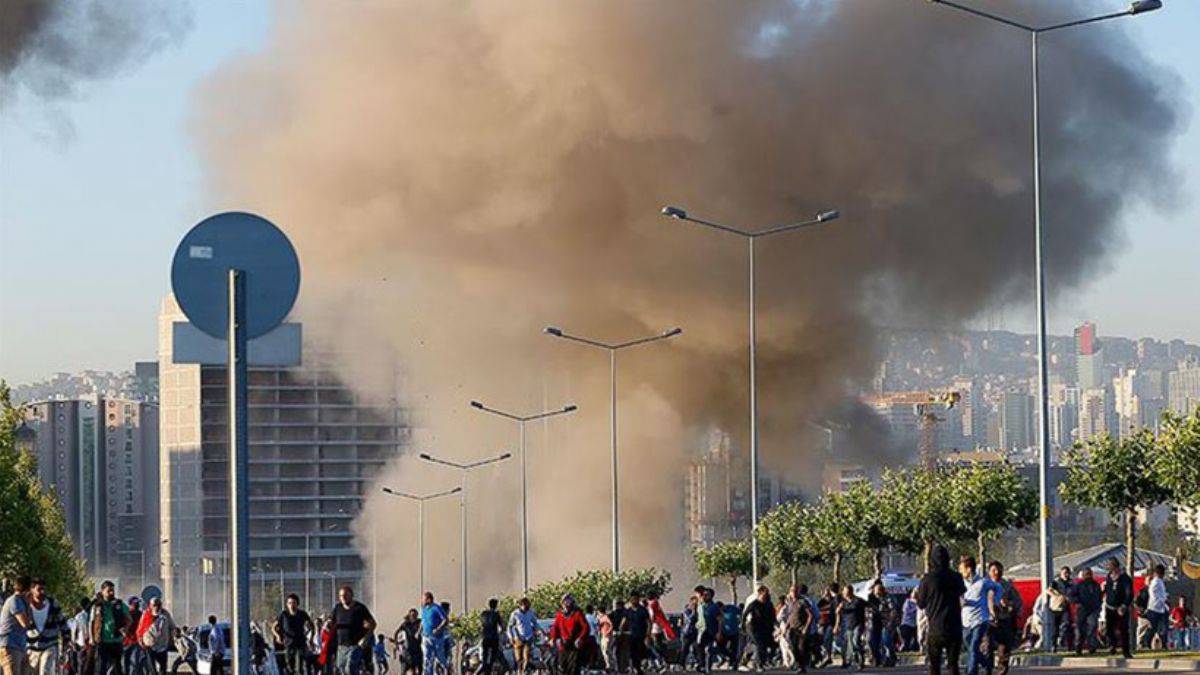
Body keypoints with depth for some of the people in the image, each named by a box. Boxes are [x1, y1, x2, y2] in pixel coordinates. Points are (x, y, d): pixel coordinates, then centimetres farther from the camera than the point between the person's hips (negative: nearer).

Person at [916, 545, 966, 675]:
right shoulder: (956, 578, -1)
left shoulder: (927, 579, -9)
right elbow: (962, 592, 19)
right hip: (954, 627, 2)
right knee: (953, 664, 8)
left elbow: (921, 604, 2)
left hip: (935, 629, -2)